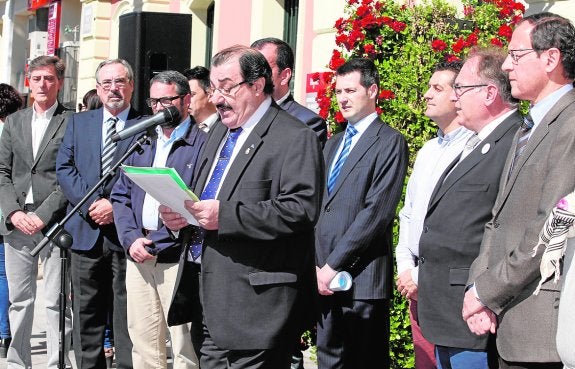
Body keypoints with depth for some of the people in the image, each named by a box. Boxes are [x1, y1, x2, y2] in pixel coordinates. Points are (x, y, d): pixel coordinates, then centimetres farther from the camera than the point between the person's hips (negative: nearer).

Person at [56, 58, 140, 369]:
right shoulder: (78, 122, 13)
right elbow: (64, 168, 4)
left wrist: (118, 207, -13)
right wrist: (92, 203, -9)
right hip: (86, 231, 3)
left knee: (128, 317, 0)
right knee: (86, 314, 9)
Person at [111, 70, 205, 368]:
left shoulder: (202, 145, -4)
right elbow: (121, 195, 17)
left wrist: (154, 242, -14)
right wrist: (131, 239, -1)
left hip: (177, 259, -6)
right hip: (138, 256, 6)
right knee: (143, 345, 10)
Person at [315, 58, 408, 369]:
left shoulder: (390, 142, -5)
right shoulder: (333, 144, 19)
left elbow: (377, 212, -15)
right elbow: (320, 208, 17)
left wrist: (333, 265, -15)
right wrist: (317, 264, 3)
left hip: (362, 277, -7)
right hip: (326, 275, 7)